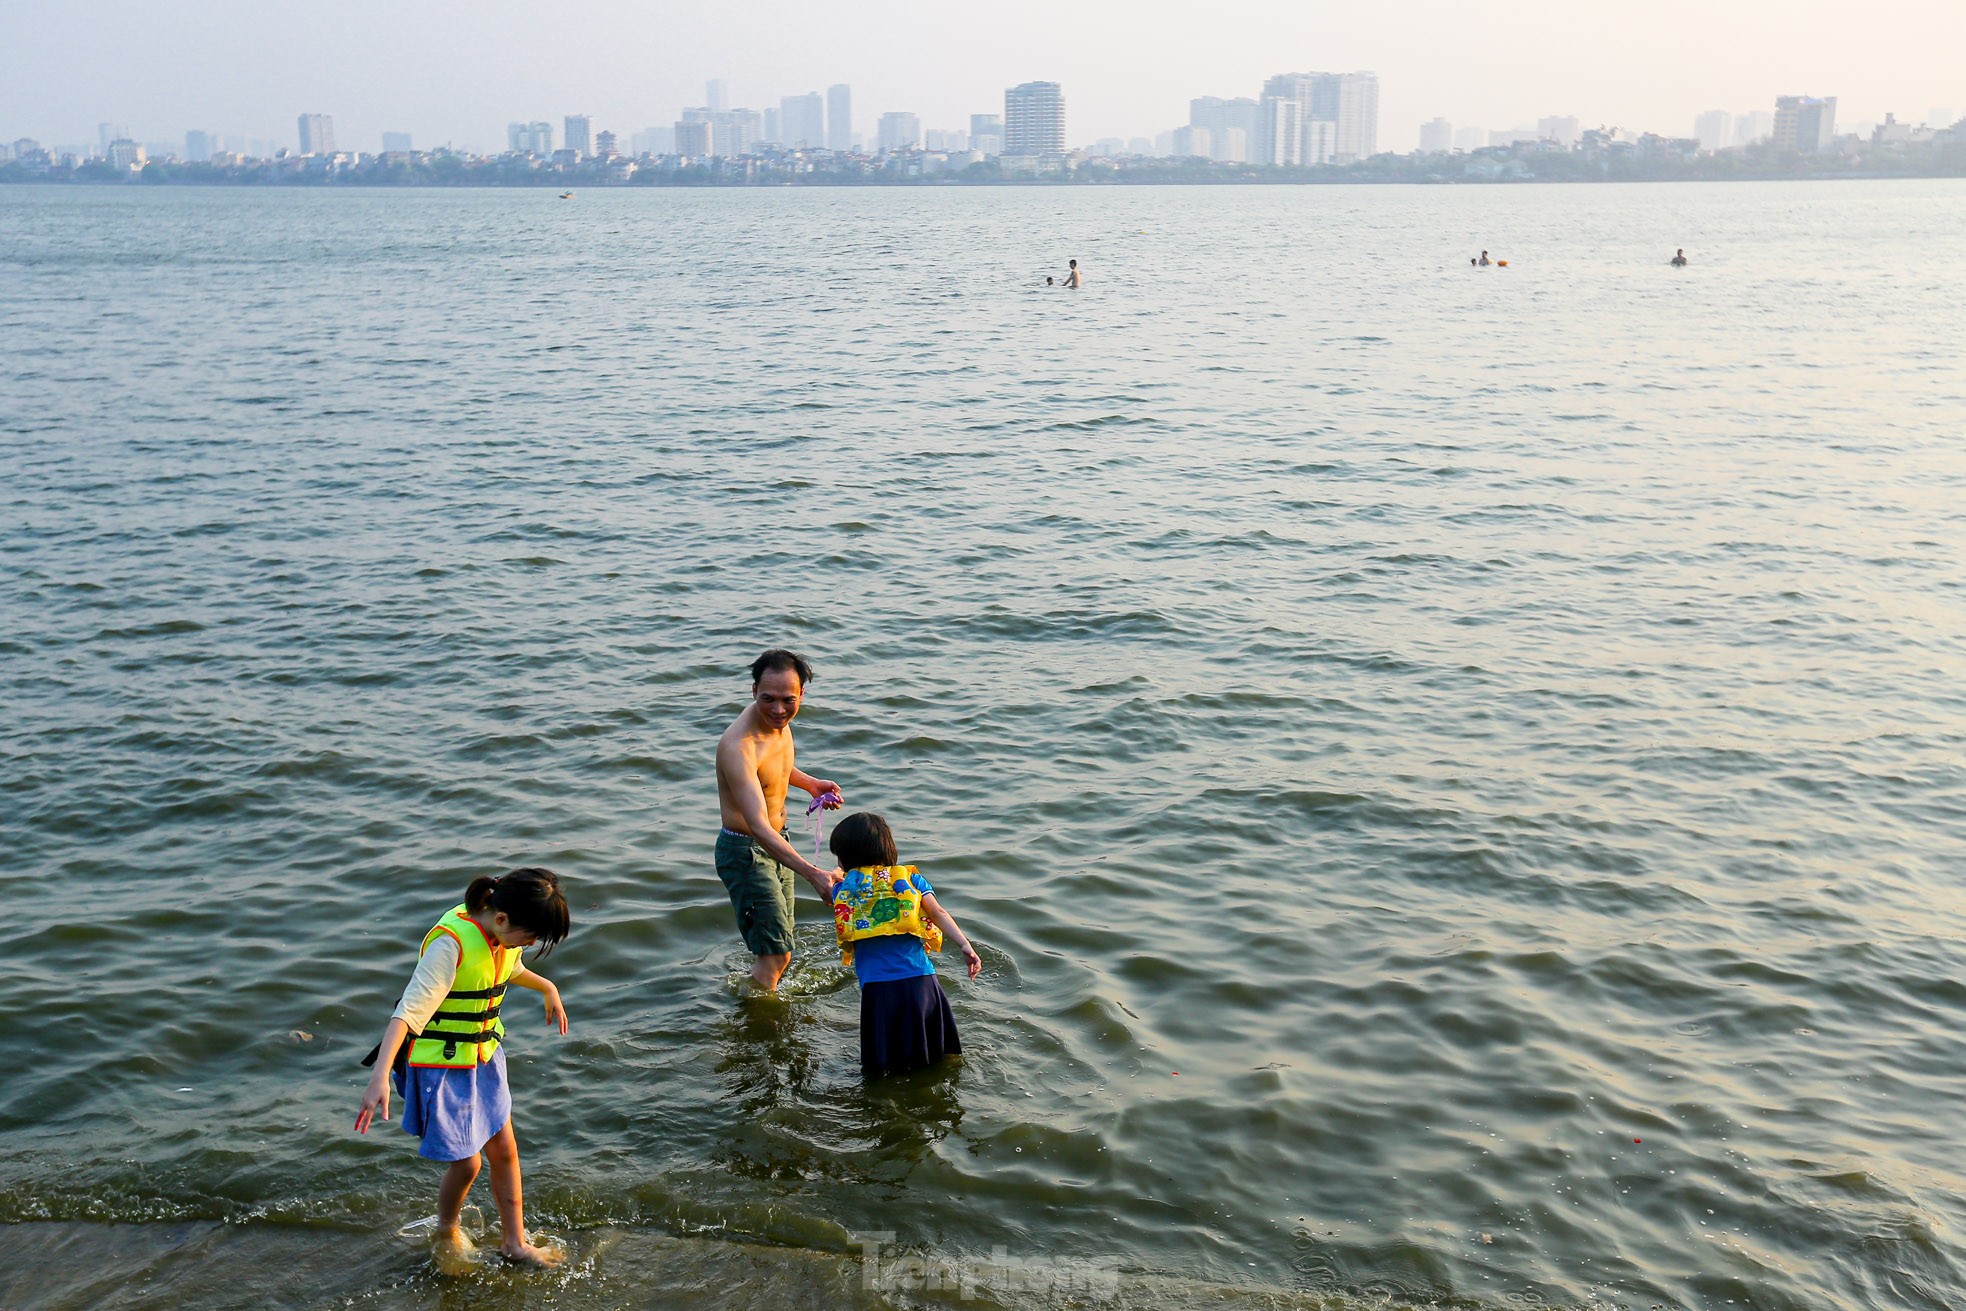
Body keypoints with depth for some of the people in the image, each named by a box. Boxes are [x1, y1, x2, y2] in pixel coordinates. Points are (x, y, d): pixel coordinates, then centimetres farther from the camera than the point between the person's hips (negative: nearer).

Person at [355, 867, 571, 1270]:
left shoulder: (504, 936, -6)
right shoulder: (451, 945, -31)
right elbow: (407, 1013, -35)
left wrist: (548, 988, 35)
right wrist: (380, 1077, -43)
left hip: (484, 1056, 7)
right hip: (443, 1066, -7)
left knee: (504, 1150, 13)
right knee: (467, 1163, 1)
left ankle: (515, 1242, 28)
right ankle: (446, 1232, 31)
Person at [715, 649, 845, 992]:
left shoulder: (778, 721, -6)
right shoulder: (738, 746, -34)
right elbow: (759, 827, -42)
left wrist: (809, 783, 5)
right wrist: (813, 874, -51)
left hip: (775, 843, 9)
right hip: (745, 851, -8)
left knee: (777, 949, 21)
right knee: (775, 952, -6)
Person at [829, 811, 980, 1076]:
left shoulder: (842, 888, 8)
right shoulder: (910, 878, 11)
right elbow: (938, 914, 0)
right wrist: (965, 946, -5)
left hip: (876, 986, -1)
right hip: (920, 978, 2)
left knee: (881, 1069, 4)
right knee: (944, 1057, 14)